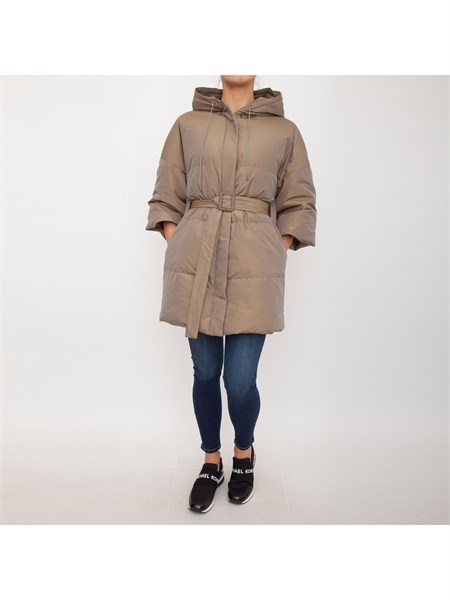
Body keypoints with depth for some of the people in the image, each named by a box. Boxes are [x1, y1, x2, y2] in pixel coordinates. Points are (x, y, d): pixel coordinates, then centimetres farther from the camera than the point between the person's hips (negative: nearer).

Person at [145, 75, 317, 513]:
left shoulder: (285, 131, 10)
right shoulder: (187, 124, 12)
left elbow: (299, 205, 10)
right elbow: (165, 200, 12)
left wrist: (277, 255, 0)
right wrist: (177, 248, 0)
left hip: (254, 264, -1)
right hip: (196, 262, 2)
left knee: (240, 381, -3)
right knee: (205, 372, 8)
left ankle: (244, 451, 30)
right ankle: (211, 462, 31)